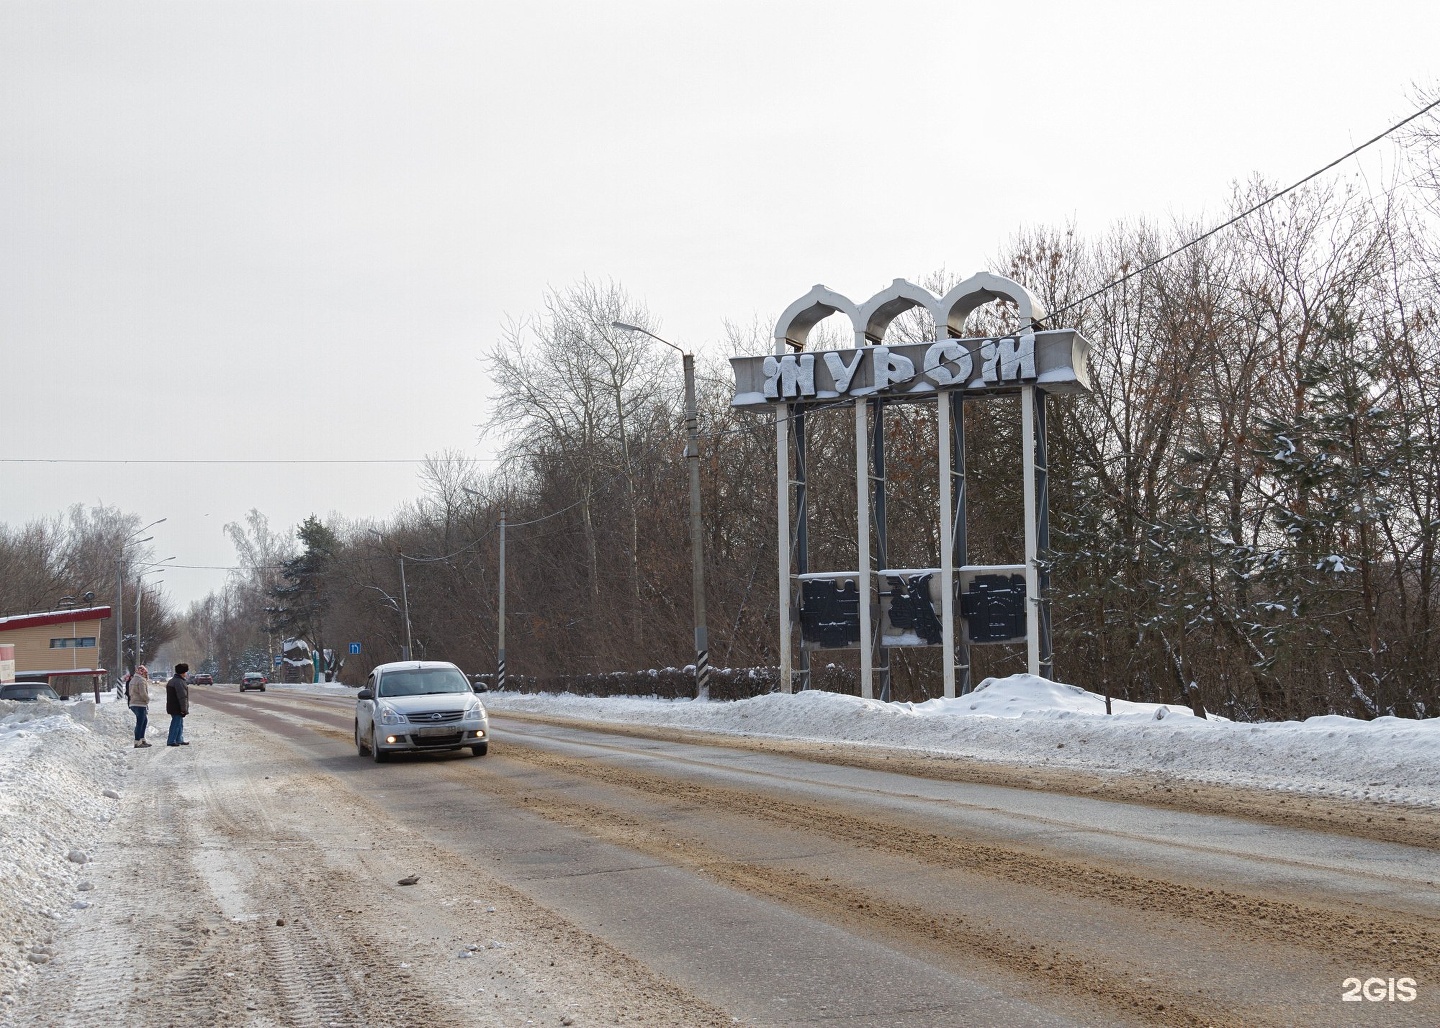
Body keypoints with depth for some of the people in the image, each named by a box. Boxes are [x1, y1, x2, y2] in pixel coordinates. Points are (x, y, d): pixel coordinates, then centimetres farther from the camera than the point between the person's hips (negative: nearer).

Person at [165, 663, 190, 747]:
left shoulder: (171, 681, 16)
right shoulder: (180, 682, -18)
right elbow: (182, 697, -22)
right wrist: (184, 709, -20)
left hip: (171, 707, 10)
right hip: (178, 708, -10)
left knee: (180, 724, 19)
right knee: (176, 724, -5)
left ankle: (179, 740, 25)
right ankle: (171, 741, -4)